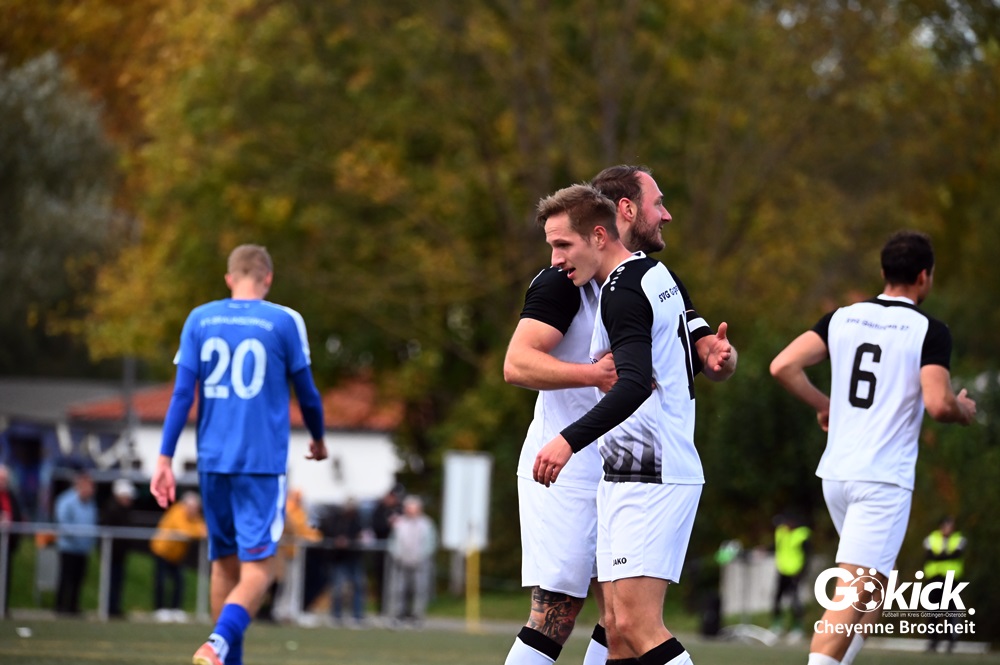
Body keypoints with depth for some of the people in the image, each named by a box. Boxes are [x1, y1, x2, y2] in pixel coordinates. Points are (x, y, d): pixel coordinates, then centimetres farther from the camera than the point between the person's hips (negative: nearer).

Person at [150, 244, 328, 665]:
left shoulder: (199, 319, 6)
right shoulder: (284, 322, -1)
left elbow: (182, 393, 1)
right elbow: (307, 393, 7)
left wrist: (165, 459, 1)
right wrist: (318, 440, 26)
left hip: (212, 461, 4)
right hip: (263, 462, -4)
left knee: (224, 563, 15)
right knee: (257, 568, -7)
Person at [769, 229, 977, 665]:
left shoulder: (843, 318, 8)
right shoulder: (929, 331, -7)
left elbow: (783, 366, 0)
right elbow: (938, 404, -18)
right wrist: (964, 410, 5)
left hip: (836, 472, 6)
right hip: (884, 479, -6)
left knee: (876, 583, 24)